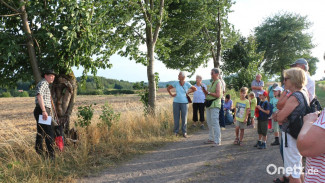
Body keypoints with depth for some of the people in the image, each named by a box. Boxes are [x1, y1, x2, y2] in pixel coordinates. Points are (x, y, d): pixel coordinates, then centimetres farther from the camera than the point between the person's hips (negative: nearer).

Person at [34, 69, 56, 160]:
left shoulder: (45, 84, 24)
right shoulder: (43, 83, -9)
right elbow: (39, 96, -25)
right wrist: (44, 111, -32)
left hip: (42, 111, 11)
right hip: (42, 111, -11)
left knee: (41, 134, 13)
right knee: (49, 133, -12)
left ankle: (38, 154, 19)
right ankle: (50, 155, -12)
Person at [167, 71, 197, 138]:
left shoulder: (187, 84, -3)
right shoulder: (176, 83, 1)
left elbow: (195, 89, 10)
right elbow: (168, 88, 14)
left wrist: (188, 92, 7)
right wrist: (171, 94, 4)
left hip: (184, 103, -1)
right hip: (176, 102, 1)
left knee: (184, 118, 2)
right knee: (176, 118, 4)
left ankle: (184, 132, 13)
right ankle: (176, 132, 14)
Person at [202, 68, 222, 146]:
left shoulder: (218, 83, -9)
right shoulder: (212, 82, 19)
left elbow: (218, 95, -18)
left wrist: (208, 92, -13)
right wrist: (205, 92, 6)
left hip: (215, 105, -9)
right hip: (209, 104, 9)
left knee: (215, 123, -10)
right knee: (209, 123, 13)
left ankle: (217, 141, -5)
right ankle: (211, 139, 23)